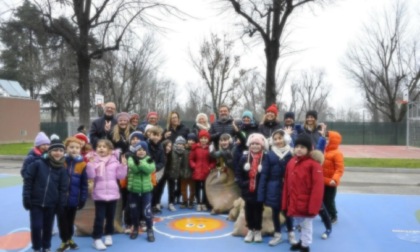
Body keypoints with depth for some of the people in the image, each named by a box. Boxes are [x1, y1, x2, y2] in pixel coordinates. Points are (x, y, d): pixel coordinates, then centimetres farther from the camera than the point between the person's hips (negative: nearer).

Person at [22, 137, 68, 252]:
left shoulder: (62, 169, -1)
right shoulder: (38, 164, -10)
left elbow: (63, 188, 2)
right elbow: (27, 181, -6)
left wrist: (61, 204, 1)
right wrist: (26, 198, -8)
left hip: (51, 204, 2)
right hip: (36, 202, -2)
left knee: (48, 227, 13)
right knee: (36, 226, -1)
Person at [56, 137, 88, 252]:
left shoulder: (82, 164, -5)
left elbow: (84, 184, -2)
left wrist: (83, 199, -3)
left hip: (74, 198, 1)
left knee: (70, 220, 17)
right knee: (62, 220, 7)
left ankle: (69, 239, 36)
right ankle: (65, 241, 24)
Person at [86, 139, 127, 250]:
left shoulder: (114, 161, 2)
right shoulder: (94, 160, -4)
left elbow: (120, 176, 1)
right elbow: (91, 176, -13)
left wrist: (123, 165, -10)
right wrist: (90, 164, -23)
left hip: (113, 193, 2)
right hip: (99, 194, -2)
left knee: (110, 216, 14)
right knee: (99, 217, -2)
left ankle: (108, 235, 31)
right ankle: (97, 239, 8)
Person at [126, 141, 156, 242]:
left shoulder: (149, 159, 1)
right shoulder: (131, 159, -1)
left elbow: (150, 169, -20)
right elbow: (133, 168, -20)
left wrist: (139, 162, -29)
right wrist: (143, 164, -31)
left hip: (146, 190, -1)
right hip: (133, 190, 1)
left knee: (147, 211, -1)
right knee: (134, 211, 13)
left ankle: (150, 230, 15)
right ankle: (135, 228, 33)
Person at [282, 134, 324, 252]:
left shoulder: (314, 164, -15)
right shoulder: (291, 162, 7)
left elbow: (317, 187, -18)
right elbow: (287, 184, 11)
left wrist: (313, 207, -20)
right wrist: (285, 203, 10)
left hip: (306, 204, -7)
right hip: (294, 203, 7)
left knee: (306, 225, 6)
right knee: (300, 224, 23)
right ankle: (303, 241, 41)